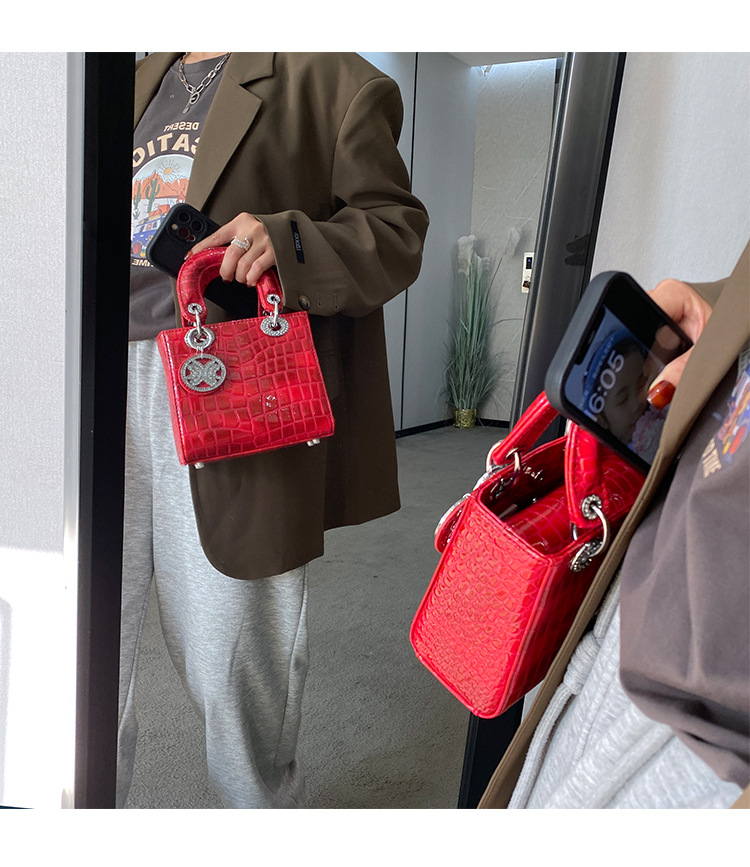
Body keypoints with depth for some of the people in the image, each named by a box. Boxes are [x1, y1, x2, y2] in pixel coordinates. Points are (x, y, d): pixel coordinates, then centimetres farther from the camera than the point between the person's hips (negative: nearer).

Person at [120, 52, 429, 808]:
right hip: (109, 379, 6)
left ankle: (263, 802, 33)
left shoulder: (330, 78, 8)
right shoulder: (139, 81, 26)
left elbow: (395, 230, -1)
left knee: (228, 654, 5)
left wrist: (288, 243, -19)